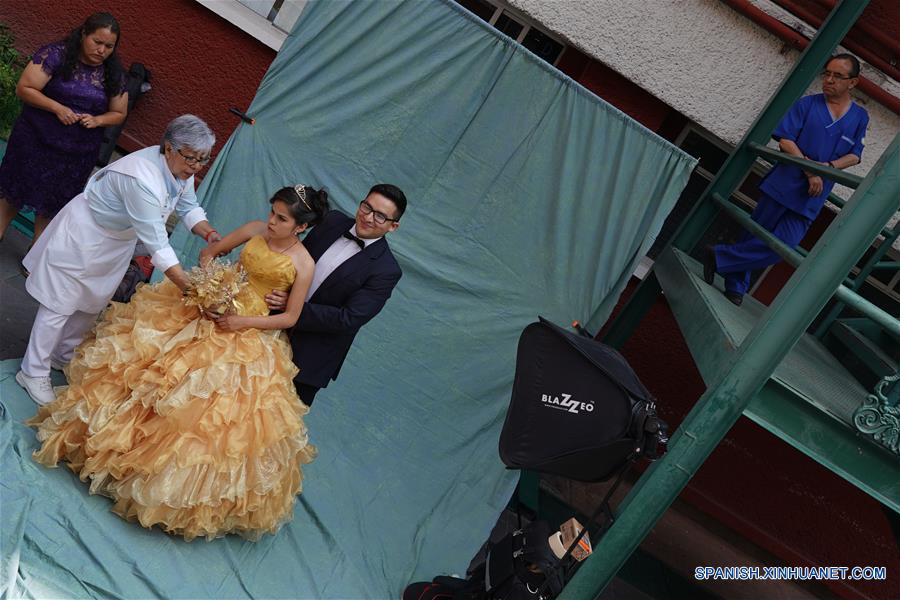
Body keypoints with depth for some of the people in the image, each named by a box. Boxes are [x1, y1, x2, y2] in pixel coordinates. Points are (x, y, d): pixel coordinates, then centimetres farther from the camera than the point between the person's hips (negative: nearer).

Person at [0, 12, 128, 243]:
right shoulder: (56, 55, -13)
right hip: (35, 142, -3)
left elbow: (118, 113, 8)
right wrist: (57, 108, -25)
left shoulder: (113, 75, 0)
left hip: (79, 154, 3)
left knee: (51, 205, 12)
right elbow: (24, 89, -14)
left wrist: (97, 120, -12)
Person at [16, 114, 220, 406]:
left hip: (118, 242, 9)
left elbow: (189, 209, 0)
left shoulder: (182, 167, -15)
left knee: (93, 304, 21)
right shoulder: (143, 179, -41)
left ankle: (64, 356, 41)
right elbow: (157, 246, -42)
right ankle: (34, 372, 17)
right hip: (84, 236, -9)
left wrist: (209, 234, -21)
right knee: (60, 305, 2)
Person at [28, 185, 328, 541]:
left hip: (247, 339, -4)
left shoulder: (304, 265, -13)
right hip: (205, 307, 4)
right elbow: (209, 252, 9)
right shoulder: (256, 230, -3)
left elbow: (291, 317, -8)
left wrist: (244, 321, -18)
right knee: (158, 367, 4)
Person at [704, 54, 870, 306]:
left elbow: (854, 155, 8)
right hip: (783, 184, -1)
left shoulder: (860, 117, 8)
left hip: (810, 199, 2)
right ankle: (736, 288, 19)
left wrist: (829, 166, -13)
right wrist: (810, 170, -17)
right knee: (755, 237, 4)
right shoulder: (807, 104, 1)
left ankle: (719, 257, 2)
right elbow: (785, 140, -7)